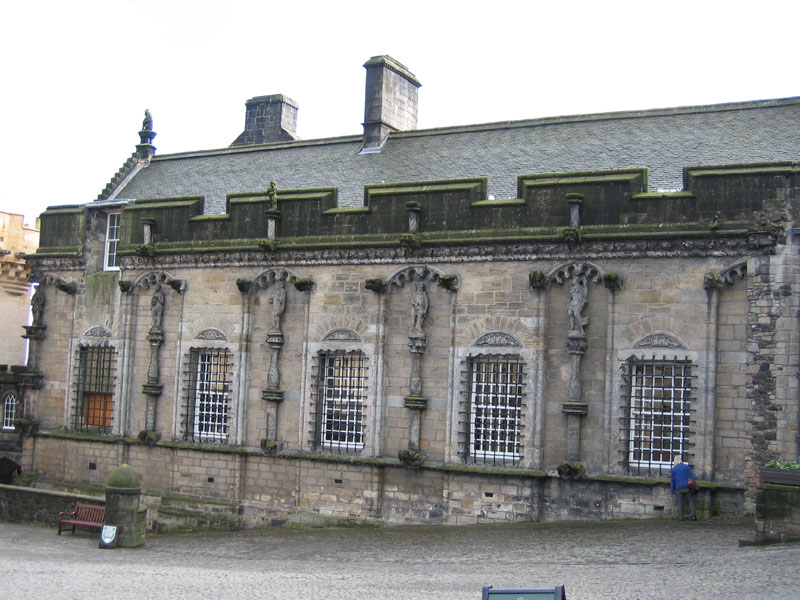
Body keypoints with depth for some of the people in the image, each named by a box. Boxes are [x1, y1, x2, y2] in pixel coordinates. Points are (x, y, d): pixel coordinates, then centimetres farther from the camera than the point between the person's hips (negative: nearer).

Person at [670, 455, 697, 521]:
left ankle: (680, 517, 2)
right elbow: (692, 476, -1)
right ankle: (694, 515, -12)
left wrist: (672, 491, 12)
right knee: (691, 501, 3)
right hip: (687, 487, -1)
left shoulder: (673, 469, 6)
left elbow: (672, 481, 7)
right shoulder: (686, 466, 5)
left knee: (680, 503, 7)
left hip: (679, 488, 1)